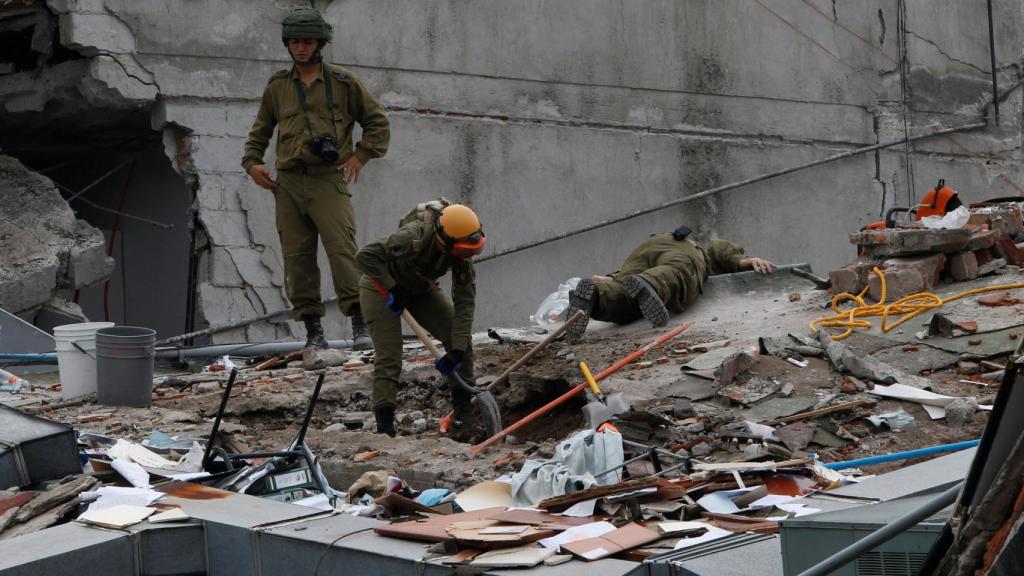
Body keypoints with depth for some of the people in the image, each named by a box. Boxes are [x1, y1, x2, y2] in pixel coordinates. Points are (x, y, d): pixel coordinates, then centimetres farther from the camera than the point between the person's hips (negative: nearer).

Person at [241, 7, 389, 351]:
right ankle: (313, 329, 7)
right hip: (288, 183, 3)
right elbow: (260, 130, 25)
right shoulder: (277, 87, 15)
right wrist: (252, 162, 9)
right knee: (297, 257, 1)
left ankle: (360, 324, -14)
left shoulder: (343, 83, 6)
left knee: (342, 249, -15)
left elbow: (377, 121, 12)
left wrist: (361, 155, 1)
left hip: (329, 181, -3)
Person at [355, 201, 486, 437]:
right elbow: (365, 255, -35)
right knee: (388, 358, -15)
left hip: (420, 289, 6)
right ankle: (384, 427, -10)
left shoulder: (462, 253, -22)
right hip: (381, 286, -5)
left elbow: (465, 302, -20)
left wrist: (457, 351, -25)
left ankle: (463, 413, 6)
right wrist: (391, 290, -32)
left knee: (462, 338, -6)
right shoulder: (413, 237, -38)